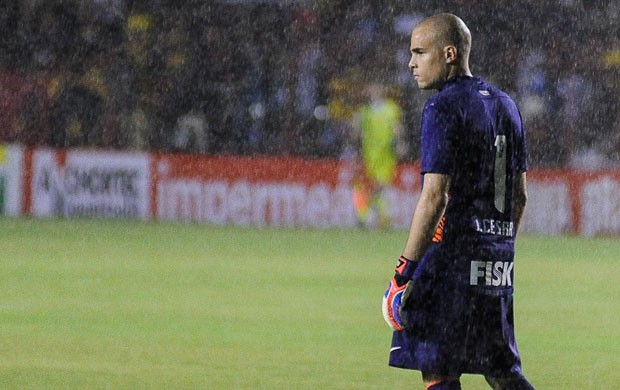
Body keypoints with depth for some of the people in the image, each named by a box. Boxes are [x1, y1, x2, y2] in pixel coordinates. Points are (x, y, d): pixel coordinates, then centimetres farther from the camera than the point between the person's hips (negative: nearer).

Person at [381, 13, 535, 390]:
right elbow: (520, 196, 18)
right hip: (498, 265, 8)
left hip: (452, 254, -8)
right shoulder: (505, 105, 15)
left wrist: (405, 270, -18)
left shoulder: (444, 108, -11)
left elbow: (435, 196, -19)